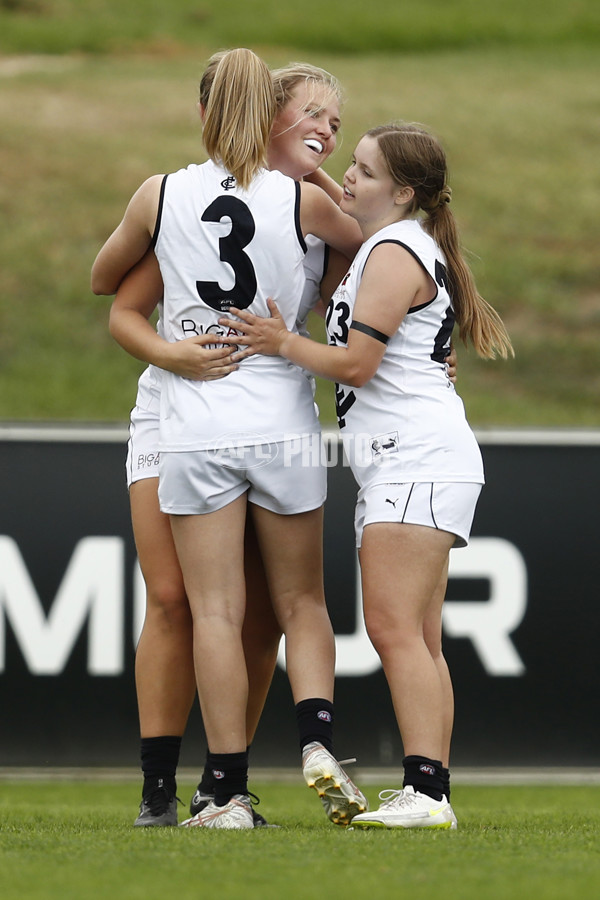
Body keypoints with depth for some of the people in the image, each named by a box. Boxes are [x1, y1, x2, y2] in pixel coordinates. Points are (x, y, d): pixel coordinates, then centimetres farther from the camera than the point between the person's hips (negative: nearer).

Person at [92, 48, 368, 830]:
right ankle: (318, 742, -9)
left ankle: (230, 793, -3)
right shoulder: (300, 200, -3)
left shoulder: (160, 197, -1)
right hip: (285, 427, 0)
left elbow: (103, 280, 16)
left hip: (197, 433, 0)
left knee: (216, 612, 0)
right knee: (301, 602, 12)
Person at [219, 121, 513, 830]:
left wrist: (284, 344, -2)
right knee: (416, 639, 6)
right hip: (397, 466, 11)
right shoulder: (399, 247, 21)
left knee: (393, 626, -17)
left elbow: (356, 364, -14)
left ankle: (425, 792, -23)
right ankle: (430, 792, 4)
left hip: (418, 459, -11)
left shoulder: (394, 253, -10)